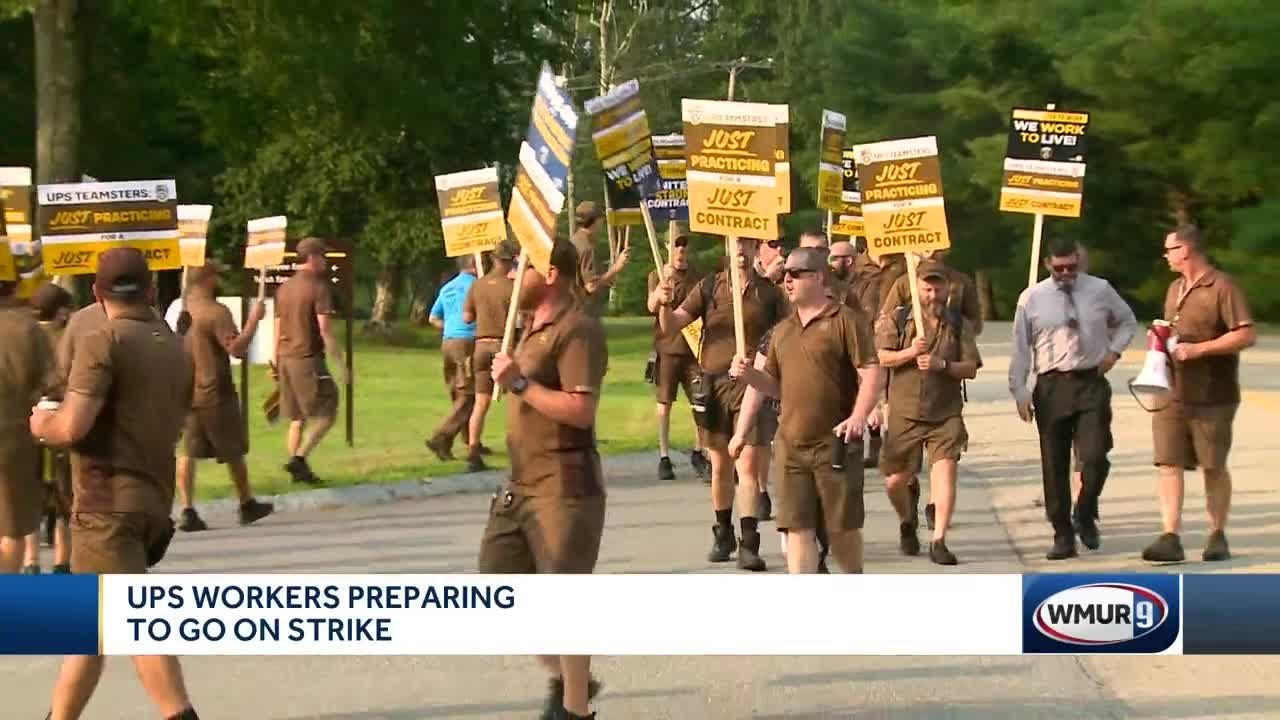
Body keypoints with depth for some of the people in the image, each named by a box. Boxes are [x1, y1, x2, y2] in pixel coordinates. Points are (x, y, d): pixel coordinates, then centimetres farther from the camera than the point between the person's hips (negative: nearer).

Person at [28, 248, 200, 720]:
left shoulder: (104, 343, -11)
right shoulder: (175, 349, 12)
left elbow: (71, 428, -19)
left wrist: (41, 425, 3)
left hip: (108, 503, -8)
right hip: (155, 502, 8)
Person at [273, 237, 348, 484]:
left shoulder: (284, 288, 13)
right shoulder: (319, 287, -10)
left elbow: (278, 328, 16)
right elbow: (325, 329, -16)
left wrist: (275, 361, 21)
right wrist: (342, 364, -13)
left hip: (286, 358, 8)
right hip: (308, 358, -8)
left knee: (298, 418, 13)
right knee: (326, 414, -2)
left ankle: (298, 471, 12)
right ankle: (298, 459, -14)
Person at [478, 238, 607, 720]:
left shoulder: (577, 330, -16)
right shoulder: (535, 327, 15)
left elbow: (581, 410, -25)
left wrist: (519, 383, -22)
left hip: (563, 488, -10)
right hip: (522, 484, 10)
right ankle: (562, 676, 26)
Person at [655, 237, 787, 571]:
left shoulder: (769, 293, 5)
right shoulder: (709, 287, 5)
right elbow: (671, 326, 0)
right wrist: (664, 305, -21)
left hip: (752, 386, -2)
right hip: (713, 383, 2)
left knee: (748, 464, -10)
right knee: (720, 465, 12)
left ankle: (749, 544, -10)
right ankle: (723, 534, 27)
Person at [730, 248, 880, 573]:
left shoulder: (846, 320, -4)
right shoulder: (782, 329, 16)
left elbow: (870, 374, -10)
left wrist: (858, 417, -25)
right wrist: (749, 374, 2)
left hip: (835, 443, -5)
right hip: (791, 445, 5)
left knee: (842, 527, 5)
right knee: (797, 526, 0)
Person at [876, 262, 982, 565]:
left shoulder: (959, 324, 6)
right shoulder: (897, 319, 3)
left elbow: (971, 368, 1)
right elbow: (878, 358, -5)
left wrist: (942, 365, -17)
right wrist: (910, 353, -21)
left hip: (946, 413, 0)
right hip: (904, 412, 0)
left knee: (945, 469, -16)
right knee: (895, 480, 5)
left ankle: (939, 541, -12)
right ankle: (907, 525, 36)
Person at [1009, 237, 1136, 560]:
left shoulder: (1101, 290, 5)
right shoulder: (1031, 298, 1)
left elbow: (1127, 321, 22)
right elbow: (1020, 348, 4)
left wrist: (1114, 350, 5)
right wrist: (1019, 391, -1)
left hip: (1092, 384, 0)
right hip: (1051, 387, 0)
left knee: (1095, 458, -12)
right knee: (1054, 465, 3)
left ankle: (1084, 517, 15)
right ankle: (1063, 535, 13)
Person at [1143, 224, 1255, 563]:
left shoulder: (1222, 287, -9)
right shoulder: (1175, 289, 17)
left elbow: (1247, 335, -16)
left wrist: (1197, 349, -20)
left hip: (1211, 397, -6)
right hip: (1171, 393, 6)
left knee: (1214, 467, 4)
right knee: (1169, 464, -5)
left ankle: (1217, 538, 16)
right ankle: (1170, 538, -8)